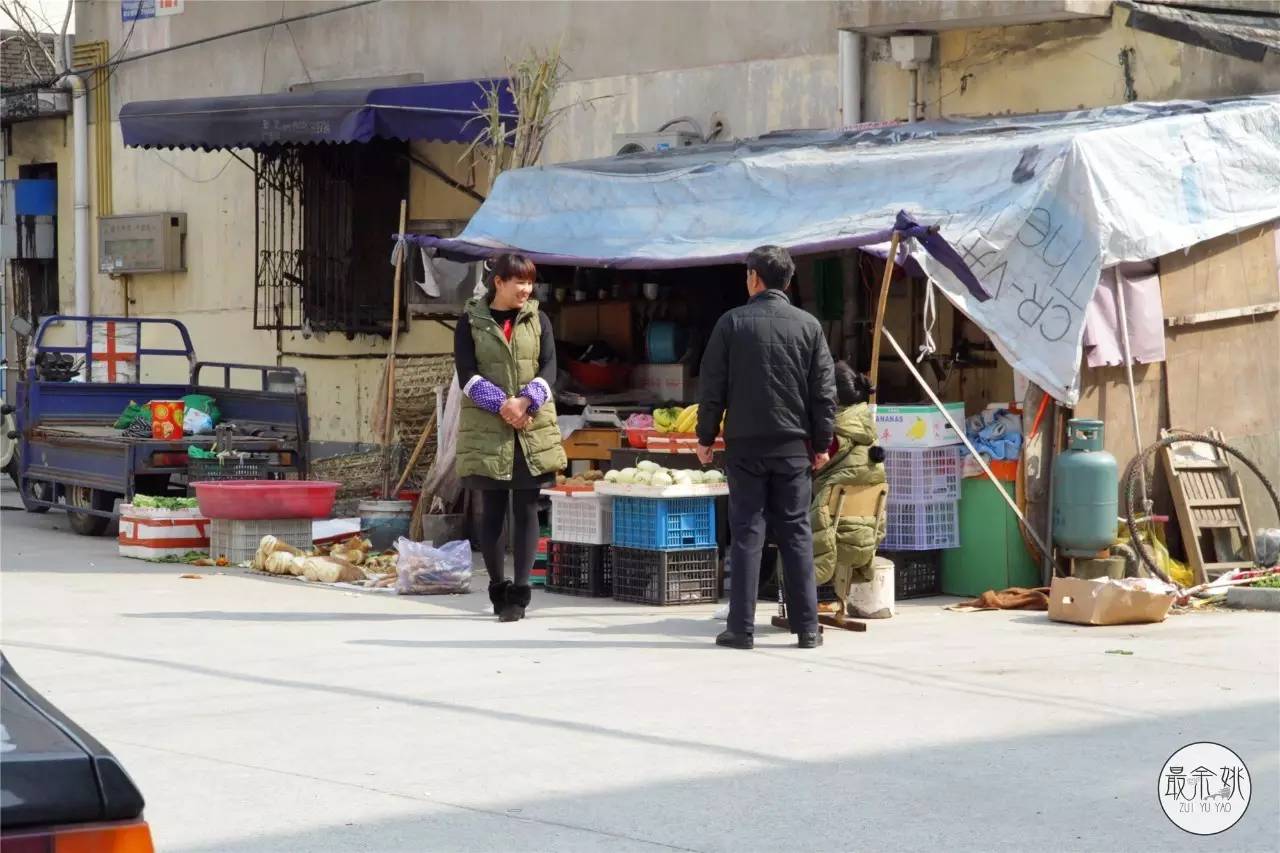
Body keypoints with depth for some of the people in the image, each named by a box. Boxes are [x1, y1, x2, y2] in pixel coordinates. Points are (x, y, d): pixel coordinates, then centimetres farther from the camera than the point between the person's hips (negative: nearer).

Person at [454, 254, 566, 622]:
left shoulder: (537, 320, 9)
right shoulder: (471, 322, 2)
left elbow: (549, 369, 1)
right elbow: (467, 374, -6)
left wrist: (525, 402, -16)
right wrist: (501, 405, -18)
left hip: (533, 429, 2)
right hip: (486, 431, -2)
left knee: (526, 509, -1)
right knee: (493, 510, 3)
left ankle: (519, 594, -1)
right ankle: (498, 589, 12)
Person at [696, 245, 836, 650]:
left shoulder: (732, 323, -2)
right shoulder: (808, 325, 2)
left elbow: (712, 385, -1)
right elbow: (824, 391, 3)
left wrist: (706, 436, 8)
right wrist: (822, 443, 11)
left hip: (744, 445, -1)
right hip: (793, 445, 1)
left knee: (746, 533, 2)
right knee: (796, 533, 6)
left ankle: (741, 628, 0)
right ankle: (807, 627, 6)